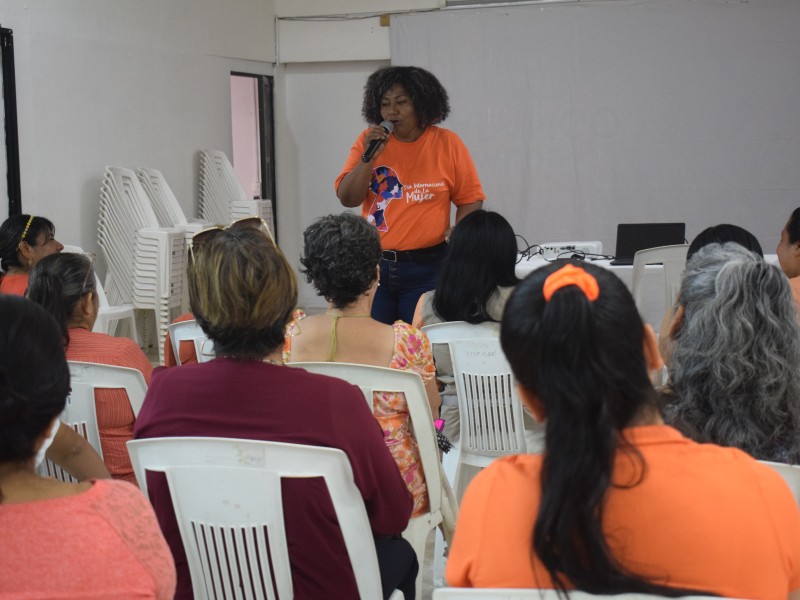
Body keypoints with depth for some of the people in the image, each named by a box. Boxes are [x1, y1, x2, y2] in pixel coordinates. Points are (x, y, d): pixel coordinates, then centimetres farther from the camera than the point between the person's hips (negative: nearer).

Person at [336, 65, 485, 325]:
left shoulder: (447, 144, -1)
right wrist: (370, 156, -12)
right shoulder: (368, 140, 4)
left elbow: (470, 199, 4)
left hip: (426, 267, -2)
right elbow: (347, 199, -1)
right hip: (373, 266, 2)